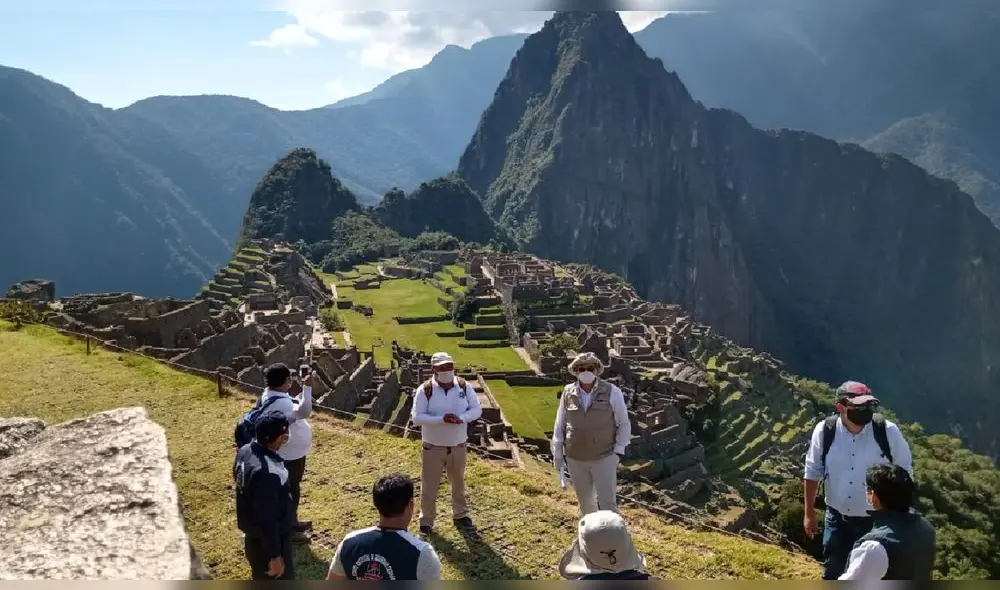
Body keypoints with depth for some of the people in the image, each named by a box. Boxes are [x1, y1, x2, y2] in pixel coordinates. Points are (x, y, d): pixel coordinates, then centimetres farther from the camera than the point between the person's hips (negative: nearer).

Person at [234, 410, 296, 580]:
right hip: (267, 540, -9)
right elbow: (267, 520, -28)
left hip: (254, 536, 9)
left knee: (263, 579, 27)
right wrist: (275, 556, -20)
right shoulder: (266, 472, -35)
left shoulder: (245, 452, -6)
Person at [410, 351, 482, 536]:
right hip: (433, 447, -3)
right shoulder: (425, 390, -15)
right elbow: (417, 417, -18)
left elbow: (477, 409, -3)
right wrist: (441, 419, -31)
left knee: (458, 483, 20)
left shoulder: (464, 386, -6)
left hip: (458, 446, 3)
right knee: (429, 485, 9)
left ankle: (460, 516, 39)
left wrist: (461, 418, -23)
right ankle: (426, 521, 28)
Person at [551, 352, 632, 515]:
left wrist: (618, 452, -8)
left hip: (604, 458, -2)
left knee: (608, 503, -3)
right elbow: (560, 425, 5)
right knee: (586, 502, 16)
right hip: (575, 459, 3)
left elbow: (624, 424, -2)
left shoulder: (612, 392, -9)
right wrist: (557, 454, 4)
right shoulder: (568, 393, -3)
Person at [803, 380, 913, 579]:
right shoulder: (824, 431, -15)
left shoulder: (887, 431, -18)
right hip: (837, 518, 1)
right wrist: (809, 512, 3)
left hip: (877, 519, -1)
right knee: (833, 572, 14)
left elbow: (904, 471, -3)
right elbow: (813, 472, -2)